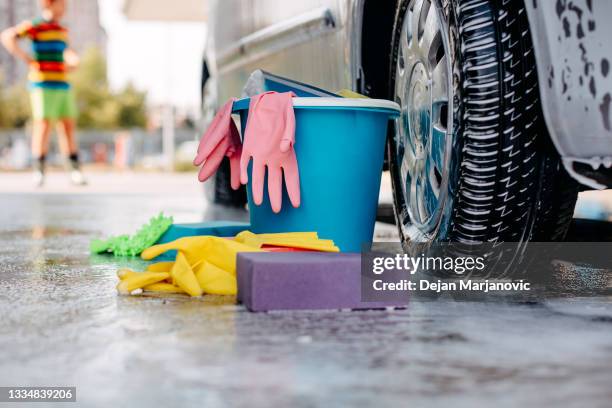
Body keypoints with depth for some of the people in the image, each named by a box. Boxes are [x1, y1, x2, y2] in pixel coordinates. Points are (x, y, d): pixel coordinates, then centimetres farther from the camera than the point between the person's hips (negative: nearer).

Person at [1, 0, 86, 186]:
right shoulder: (35, 26, -6)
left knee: (68, 127, 5)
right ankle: (39, 172, -1)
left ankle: (75, 171, 8)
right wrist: (26, 58, -15)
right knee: (43, 126, -7)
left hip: (63, 85, 7)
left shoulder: (62, 30, 15)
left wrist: (72, 60, 10)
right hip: (43, 85, -7)